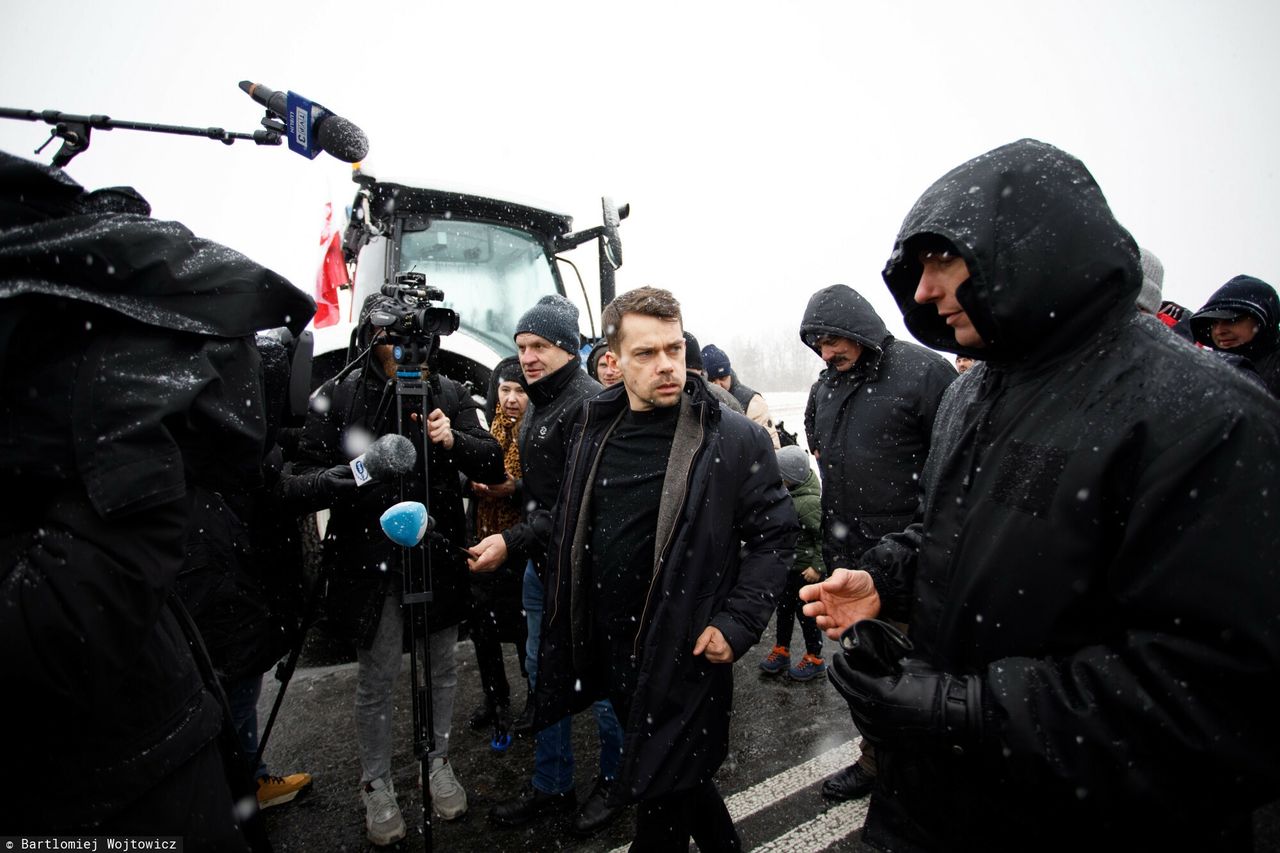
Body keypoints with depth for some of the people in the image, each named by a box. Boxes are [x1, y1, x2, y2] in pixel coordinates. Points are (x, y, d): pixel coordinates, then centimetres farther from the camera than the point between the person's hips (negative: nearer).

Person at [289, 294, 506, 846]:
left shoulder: (450, 394, -2)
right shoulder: (337, 396, -7)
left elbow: (495, 469, -3)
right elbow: (299, 482, -8)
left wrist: (455, 441, -23)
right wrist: (332, 480, -30)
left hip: (440, 556, 3)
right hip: (371, 560, -2)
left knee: (442, 669, 16)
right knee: (376, 682, 10)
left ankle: (439, 763, 39)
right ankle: (376, 786, 33)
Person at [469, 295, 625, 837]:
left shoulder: (591, 403, -18)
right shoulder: (537, 406, 12)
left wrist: (513, 541, -24)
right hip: (541, 567, 9)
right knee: (543, 674, 17)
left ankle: (615, 781, 31)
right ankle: (552, 787, 35)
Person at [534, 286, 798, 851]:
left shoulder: (735, 439, -14)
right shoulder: (594, 432, 1)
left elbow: (774, 534, -9)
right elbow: (569, 536, 10)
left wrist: (736, 625, -17)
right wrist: (571, 643, 11)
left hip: (687, 658, -5)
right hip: (611, 654, 6)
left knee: (662, 807, 9)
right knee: (680, 781, 25)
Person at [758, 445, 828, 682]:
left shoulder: (809, 502, -28)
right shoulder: (791, 488, -3)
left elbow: (825, 536, -24)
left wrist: (817, 566, -21)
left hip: (805, 568, -8)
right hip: (787, 564, 8)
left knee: (805, 612, 8)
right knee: (783, 608, 19)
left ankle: (815, 659, 27)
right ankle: (781, 651, 37)